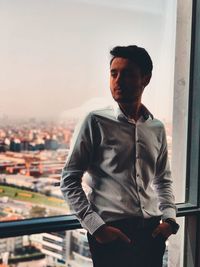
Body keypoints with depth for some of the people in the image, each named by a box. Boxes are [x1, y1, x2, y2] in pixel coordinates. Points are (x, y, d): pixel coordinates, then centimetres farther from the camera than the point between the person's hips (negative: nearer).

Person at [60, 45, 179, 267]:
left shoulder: (157, 128, 7)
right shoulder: (95, 122, -6)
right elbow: (69, 180, -6)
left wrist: (169, 218, 2)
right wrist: (96, 227, -12)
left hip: (152, 232, 4)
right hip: (111, 234, -4)